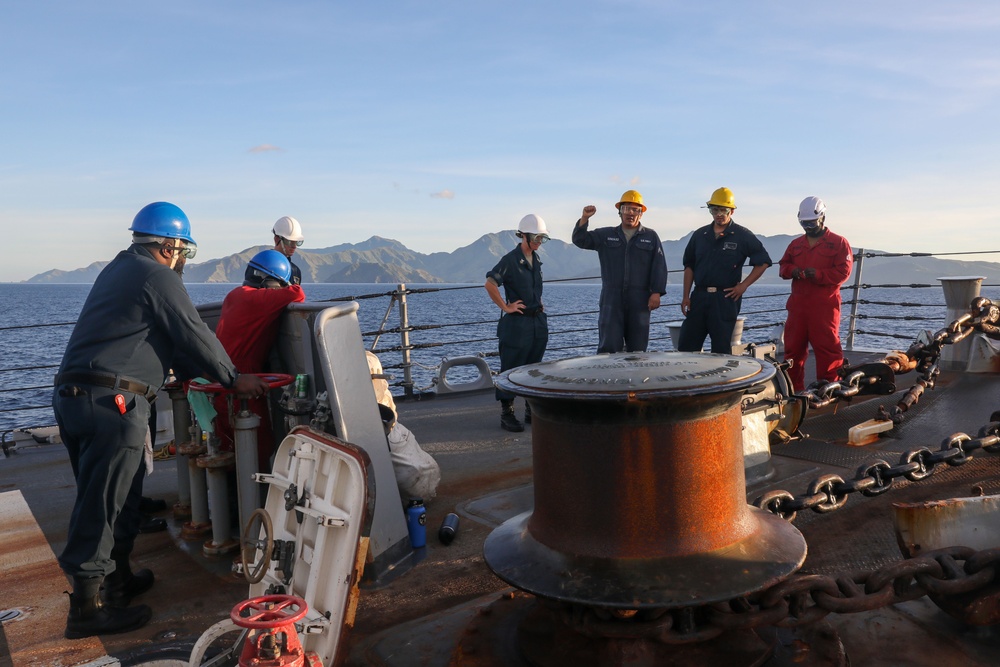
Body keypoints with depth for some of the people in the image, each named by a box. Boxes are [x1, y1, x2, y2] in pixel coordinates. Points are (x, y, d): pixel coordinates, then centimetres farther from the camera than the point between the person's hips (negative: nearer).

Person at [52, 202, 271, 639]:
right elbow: (195, 336, -6)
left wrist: (177, 375, 37)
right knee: (99, 507, -3)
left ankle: (120, 579, 30)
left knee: (107, 497, 17)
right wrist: (234, 379, 5)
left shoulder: (116, 270, 22)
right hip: (112, 402, -9)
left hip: (70, 394, 9)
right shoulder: (159, 277, -6)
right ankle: (86, 610, 6)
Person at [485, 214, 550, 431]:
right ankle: (507, 413, 5)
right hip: (517, 323, -8)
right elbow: (490, 284, -21)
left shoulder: (536, 259, 12)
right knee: (511, 369, -2)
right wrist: (505, 307, -17)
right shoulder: (510, 259, -12)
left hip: (538, 322, 8)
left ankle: (532, 410, 24)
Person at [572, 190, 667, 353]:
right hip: (611, 299, 0)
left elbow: (659, 267, 4)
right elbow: (580, 240, 7)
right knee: (609, 346, -7)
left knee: (637, 348, 6)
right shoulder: (605, 235, 13)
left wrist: (656, 292, -6)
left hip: (639, 301, 0)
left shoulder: (651, 237, 9)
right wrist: (584, 219, -9)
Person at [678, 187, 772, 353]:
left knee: (721, 349, 2)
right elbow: (689, 266, 14)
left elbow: (763, 262, 2)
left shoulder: (743, 235, 1)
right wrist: (686, 296, 7)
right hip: (699, 295, 4)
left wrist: (743, 285, -5)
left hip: (725, 298, -4)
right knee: (685, 346, 2)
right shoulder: (699, 235, 12)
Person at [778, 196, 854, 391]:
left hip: (824, 306, -5)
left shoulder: (838, 242, 2)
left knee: (827, 348, -5)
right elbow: (783, 266, 18)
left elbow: (843, 271, -6)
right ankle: (793, 388, 16)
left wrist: (818, 274, -18)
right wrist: (792, 270, -4)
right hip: (797, 305, 5)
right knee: (793, 347, 7)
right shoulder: (795, 244, 18)